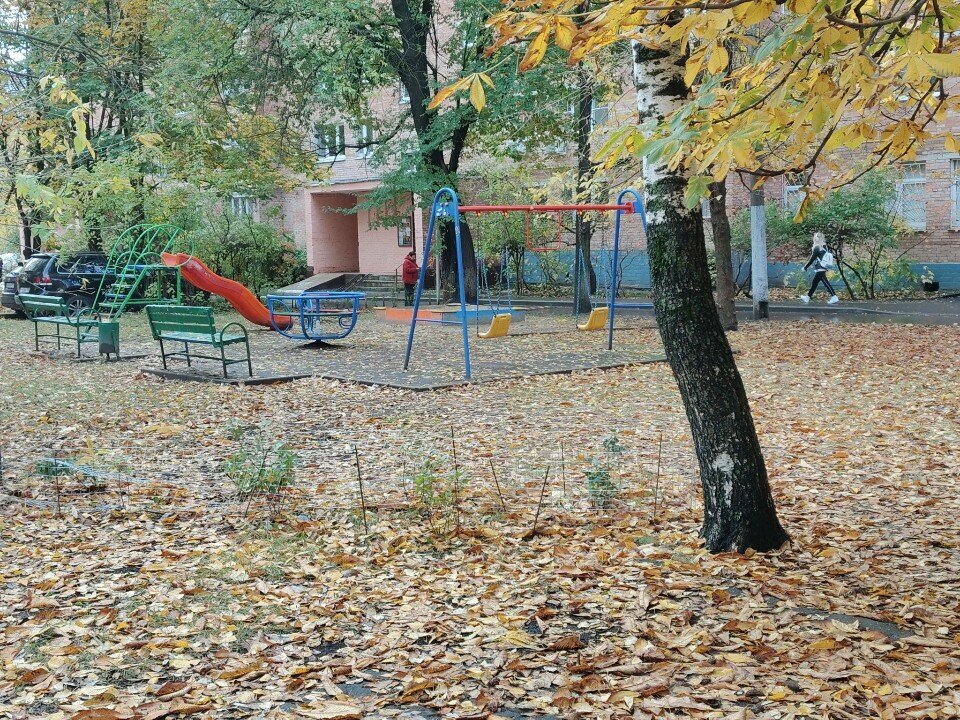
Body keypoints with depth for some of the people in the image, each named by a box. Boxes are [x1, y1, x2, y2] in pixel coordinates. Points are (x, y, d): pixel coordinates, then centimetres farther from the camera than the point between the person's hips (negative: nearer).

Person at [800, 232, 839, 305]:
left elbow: (811, 259, -11)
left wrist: (805, 267, -3)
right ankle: (807, 297, 24)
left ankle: (834, 298, -13)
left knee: (826, 283, -9)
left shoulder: (817, 248, -14)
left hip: (819, 270, -9)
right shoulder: (825, 247, 9)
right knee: (814, 283, 16)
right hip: (823, 268, 9)